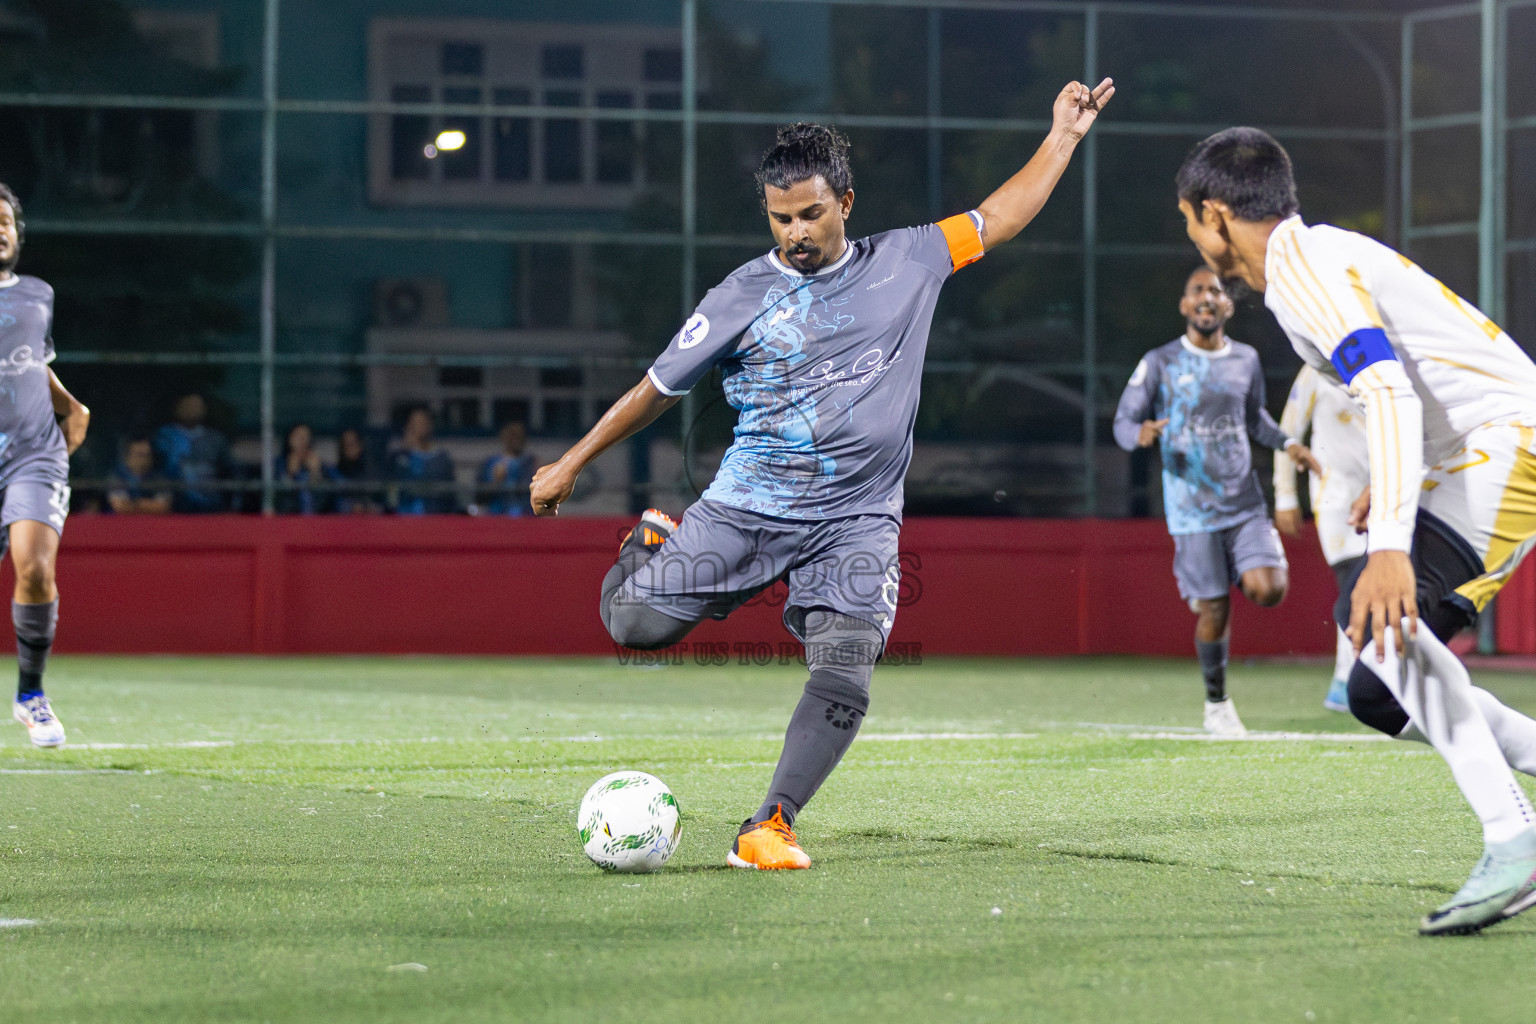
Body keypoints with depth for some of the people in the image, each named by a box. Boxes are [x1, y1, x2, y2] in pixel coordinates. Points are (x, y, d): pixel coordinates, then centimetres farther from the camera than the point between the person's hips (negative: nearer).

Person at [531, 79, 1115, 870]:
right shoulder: (742, 298, 1)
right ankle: (653, 542, 21)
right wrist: (571, 464, 12)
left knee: (843, 680, -18)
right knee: (636, 622, -13)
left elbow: (998, 218, 18)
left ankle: (768, 827, -9)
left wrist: (1063, 138, 13)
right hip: (747, 506, -1)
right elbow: (656, 389, 9)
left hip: (856, 521, 1)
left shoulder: (904, 263, 7)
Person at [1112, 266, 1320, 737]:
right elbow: (1124, 420, -1)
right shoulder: (1160, 363, -3)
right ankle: (1217, 706, 17)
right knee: (1215, 609, -2)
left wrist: (1286, 442, 7)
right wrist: (1141, 433, -24)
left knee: (1268, 589, -15)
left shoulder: (1246, 360, 8)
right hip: (1193, 509, -3)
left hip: (1245, 501, 3)